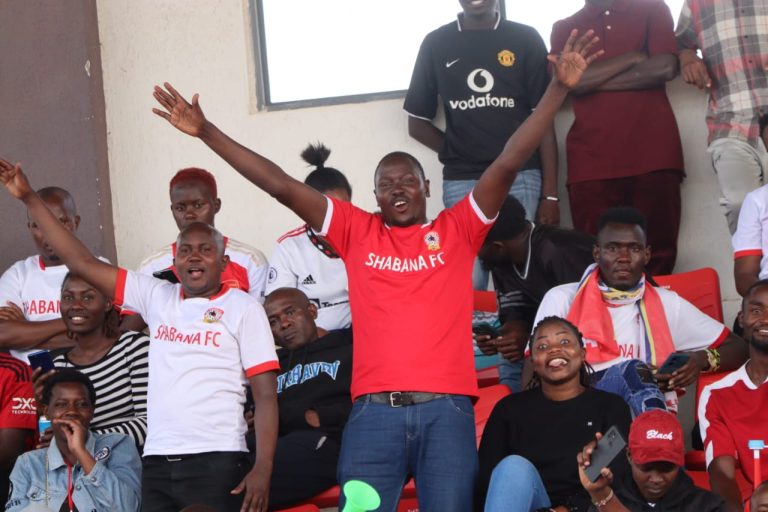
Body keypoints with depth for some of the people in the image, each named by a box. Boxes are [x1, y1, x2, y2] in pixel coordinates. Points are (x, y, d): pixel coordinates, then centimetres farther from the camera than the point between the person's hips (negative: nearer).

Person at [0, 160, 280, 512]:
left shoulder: (243, 308, 4)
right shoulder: (157, 297, 13)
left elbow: (266, 394, -1)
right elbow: (82, 263, 13)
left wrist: (263, 468, -13)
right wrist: (29, 198, 10)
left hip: (217, 462, -4)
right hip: (157, 463, 4)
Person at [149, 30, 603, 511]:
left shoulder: (457, 229, 13)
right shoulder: (357, 231, 15)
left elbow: (509, 163, 5)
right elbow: (280, 185, 13)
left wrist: (559, 88, -3)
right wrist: (206, 131, 10)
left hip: (446, 408, -1)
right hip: (374, 411, 1)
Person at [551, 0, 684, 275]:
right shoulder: (564, 28, 19)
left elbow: (666, 67, 0)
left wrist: (593, 79, 1)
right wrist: (634, 57, 1)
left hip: (653, 154, 0)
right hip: (591, 161, 1)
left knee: (657, 259, -6)